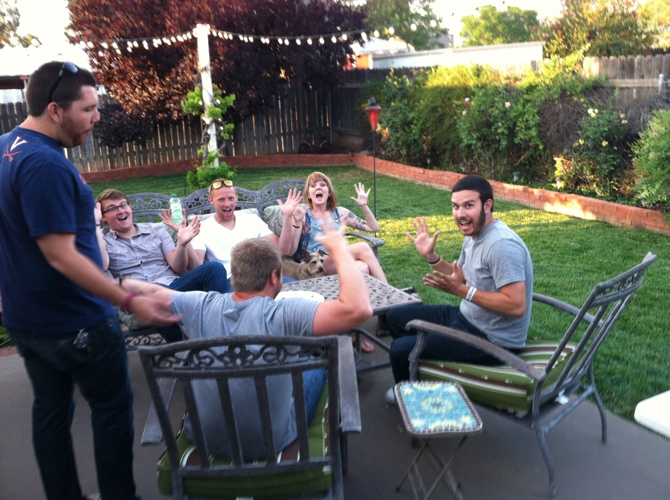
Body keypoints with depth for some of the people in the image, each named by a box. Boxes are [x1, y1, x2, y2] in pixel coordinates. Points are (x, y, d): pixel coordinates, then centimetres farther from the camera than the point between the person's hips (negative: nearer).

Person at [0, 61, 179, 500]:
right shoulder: (46, 164, -26)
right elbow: (60, 255, -28)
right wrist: (130, 302, -27)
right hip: (73, 321, -9)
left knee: (51, 410, 19)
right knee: (113, 408, 8)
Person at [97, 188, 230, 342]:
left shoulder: (156, 230, 19)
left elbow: (178, 267, 9)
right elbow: (101, 267, -8)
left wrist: (182, 243, -11)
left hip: (173, 286, 3)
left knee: (214, 268, -23)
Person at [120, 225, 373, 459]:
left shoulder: (200, 306, -16)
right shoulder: (282, 315, -30)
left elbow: (151, 292, 2)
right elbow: (359, 309, -38)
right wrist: (339, 250, -25)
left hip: (207, 440, 4)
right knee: (316, 364, 22)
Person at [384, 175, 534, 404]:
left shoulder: (501, 245, -27)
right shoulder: (473, 235, 4)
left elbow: (517, 306, -30)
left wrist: (463, 291, -28)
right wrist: (431, 256, 1)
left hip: (492, 340, -10)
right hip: (467, 318, 10)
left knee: (400, 349, -14)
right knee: (395, 317, 14)